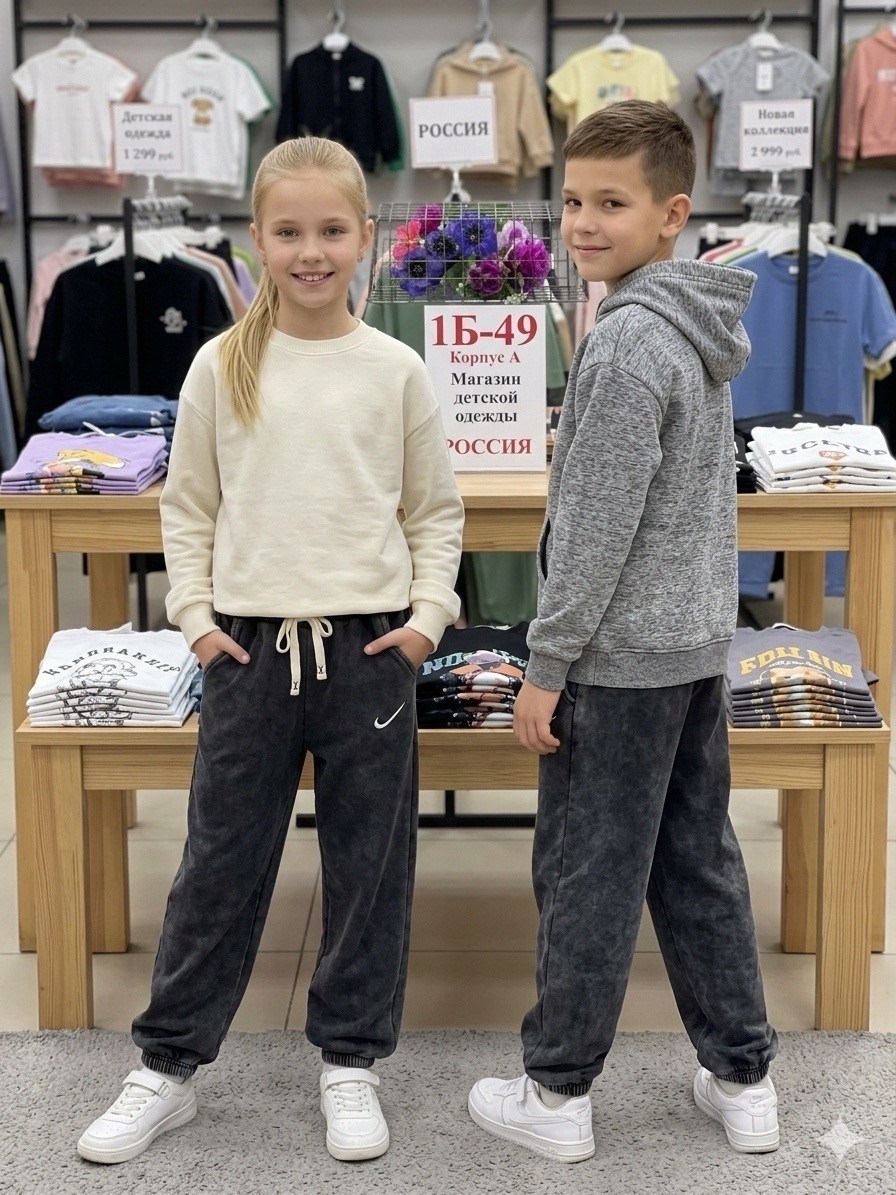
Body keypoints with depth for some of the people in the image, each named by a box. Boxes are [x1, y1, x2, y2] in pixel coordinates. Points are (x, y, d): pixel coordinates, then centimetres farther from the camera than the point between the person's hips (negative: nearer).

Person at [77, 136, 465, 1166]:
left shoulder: (396, 371, 2)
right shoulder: (221, 367, 2)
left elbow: (436, 511, 8)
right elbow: (187, 507, 7)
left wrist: (429, 615, -4)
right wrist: (197, 617, -2)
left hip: (371, 649, 0)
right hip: (250, 648, 0)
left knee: (370, 866, 9)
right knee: (219, 866, 9)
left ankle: (350, 1063, 26)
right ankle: (166, 1066, 24)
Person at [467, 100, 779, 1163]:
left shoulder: (627, 342, -19)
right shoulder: (701, 328, 10)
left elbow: (599, 528, -21)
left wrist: (546, 665, -14)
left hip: (620, 656, -9)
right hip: (698, 644, 9)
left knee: (588, 875, 3)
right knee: (699, 864, 15)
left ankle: (557, 1093, 17)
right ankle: (743, 1077, 25)